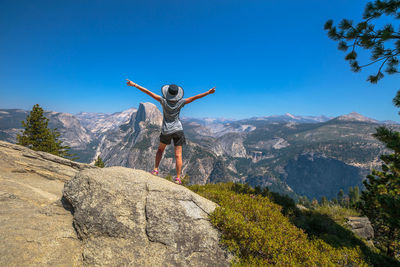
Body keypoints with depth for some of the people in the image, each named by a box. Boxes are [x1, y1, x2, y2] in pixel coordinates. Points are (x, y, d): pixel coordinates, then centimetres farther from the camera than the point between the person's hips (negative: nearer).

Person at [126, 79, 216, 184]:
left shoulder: (164, 101, -10)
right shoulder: (180, 102, -9)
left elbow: (148, 92, -8)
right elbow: (195, 97, -8)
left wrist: (134, 85, -3)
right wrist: (208, 92, -3)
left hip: (166, 131, 1)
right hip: (178, 130, 0)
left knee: (160, 149, 24)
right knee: (178, 155, 2)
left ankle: (155, 170, 20)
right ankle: (178, 178, 2)